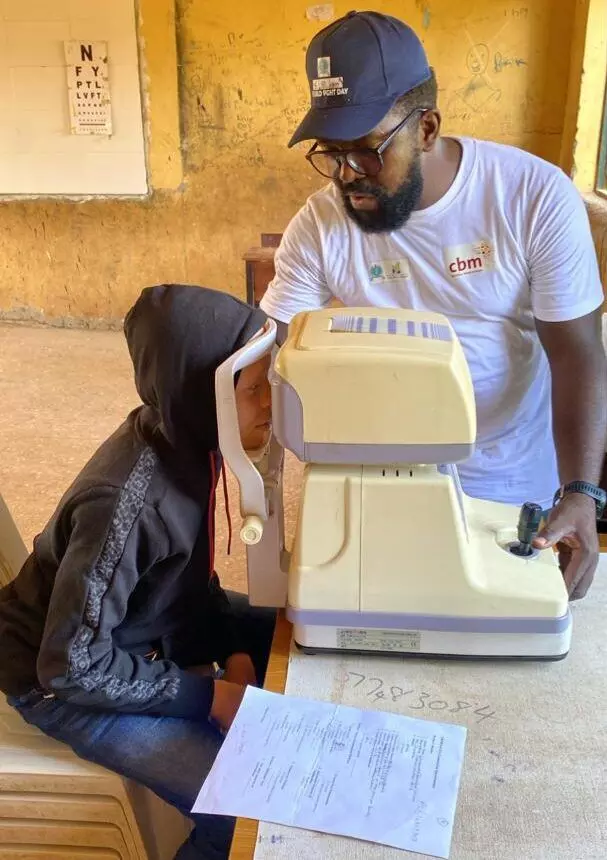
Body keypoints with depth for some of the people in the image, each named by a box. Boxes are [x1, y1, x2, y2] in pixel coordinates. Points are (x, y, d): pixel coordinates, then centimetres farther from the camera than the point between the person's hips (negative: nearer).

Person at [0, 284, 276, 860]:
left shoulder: (185, 439, -14)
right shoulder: (124, 503, -37)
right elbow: (72, 667, -27)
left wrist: (232, 648, -7)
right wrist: (208, 694, -21)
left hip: (145, 621, 7)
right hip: (66, 677, -7)